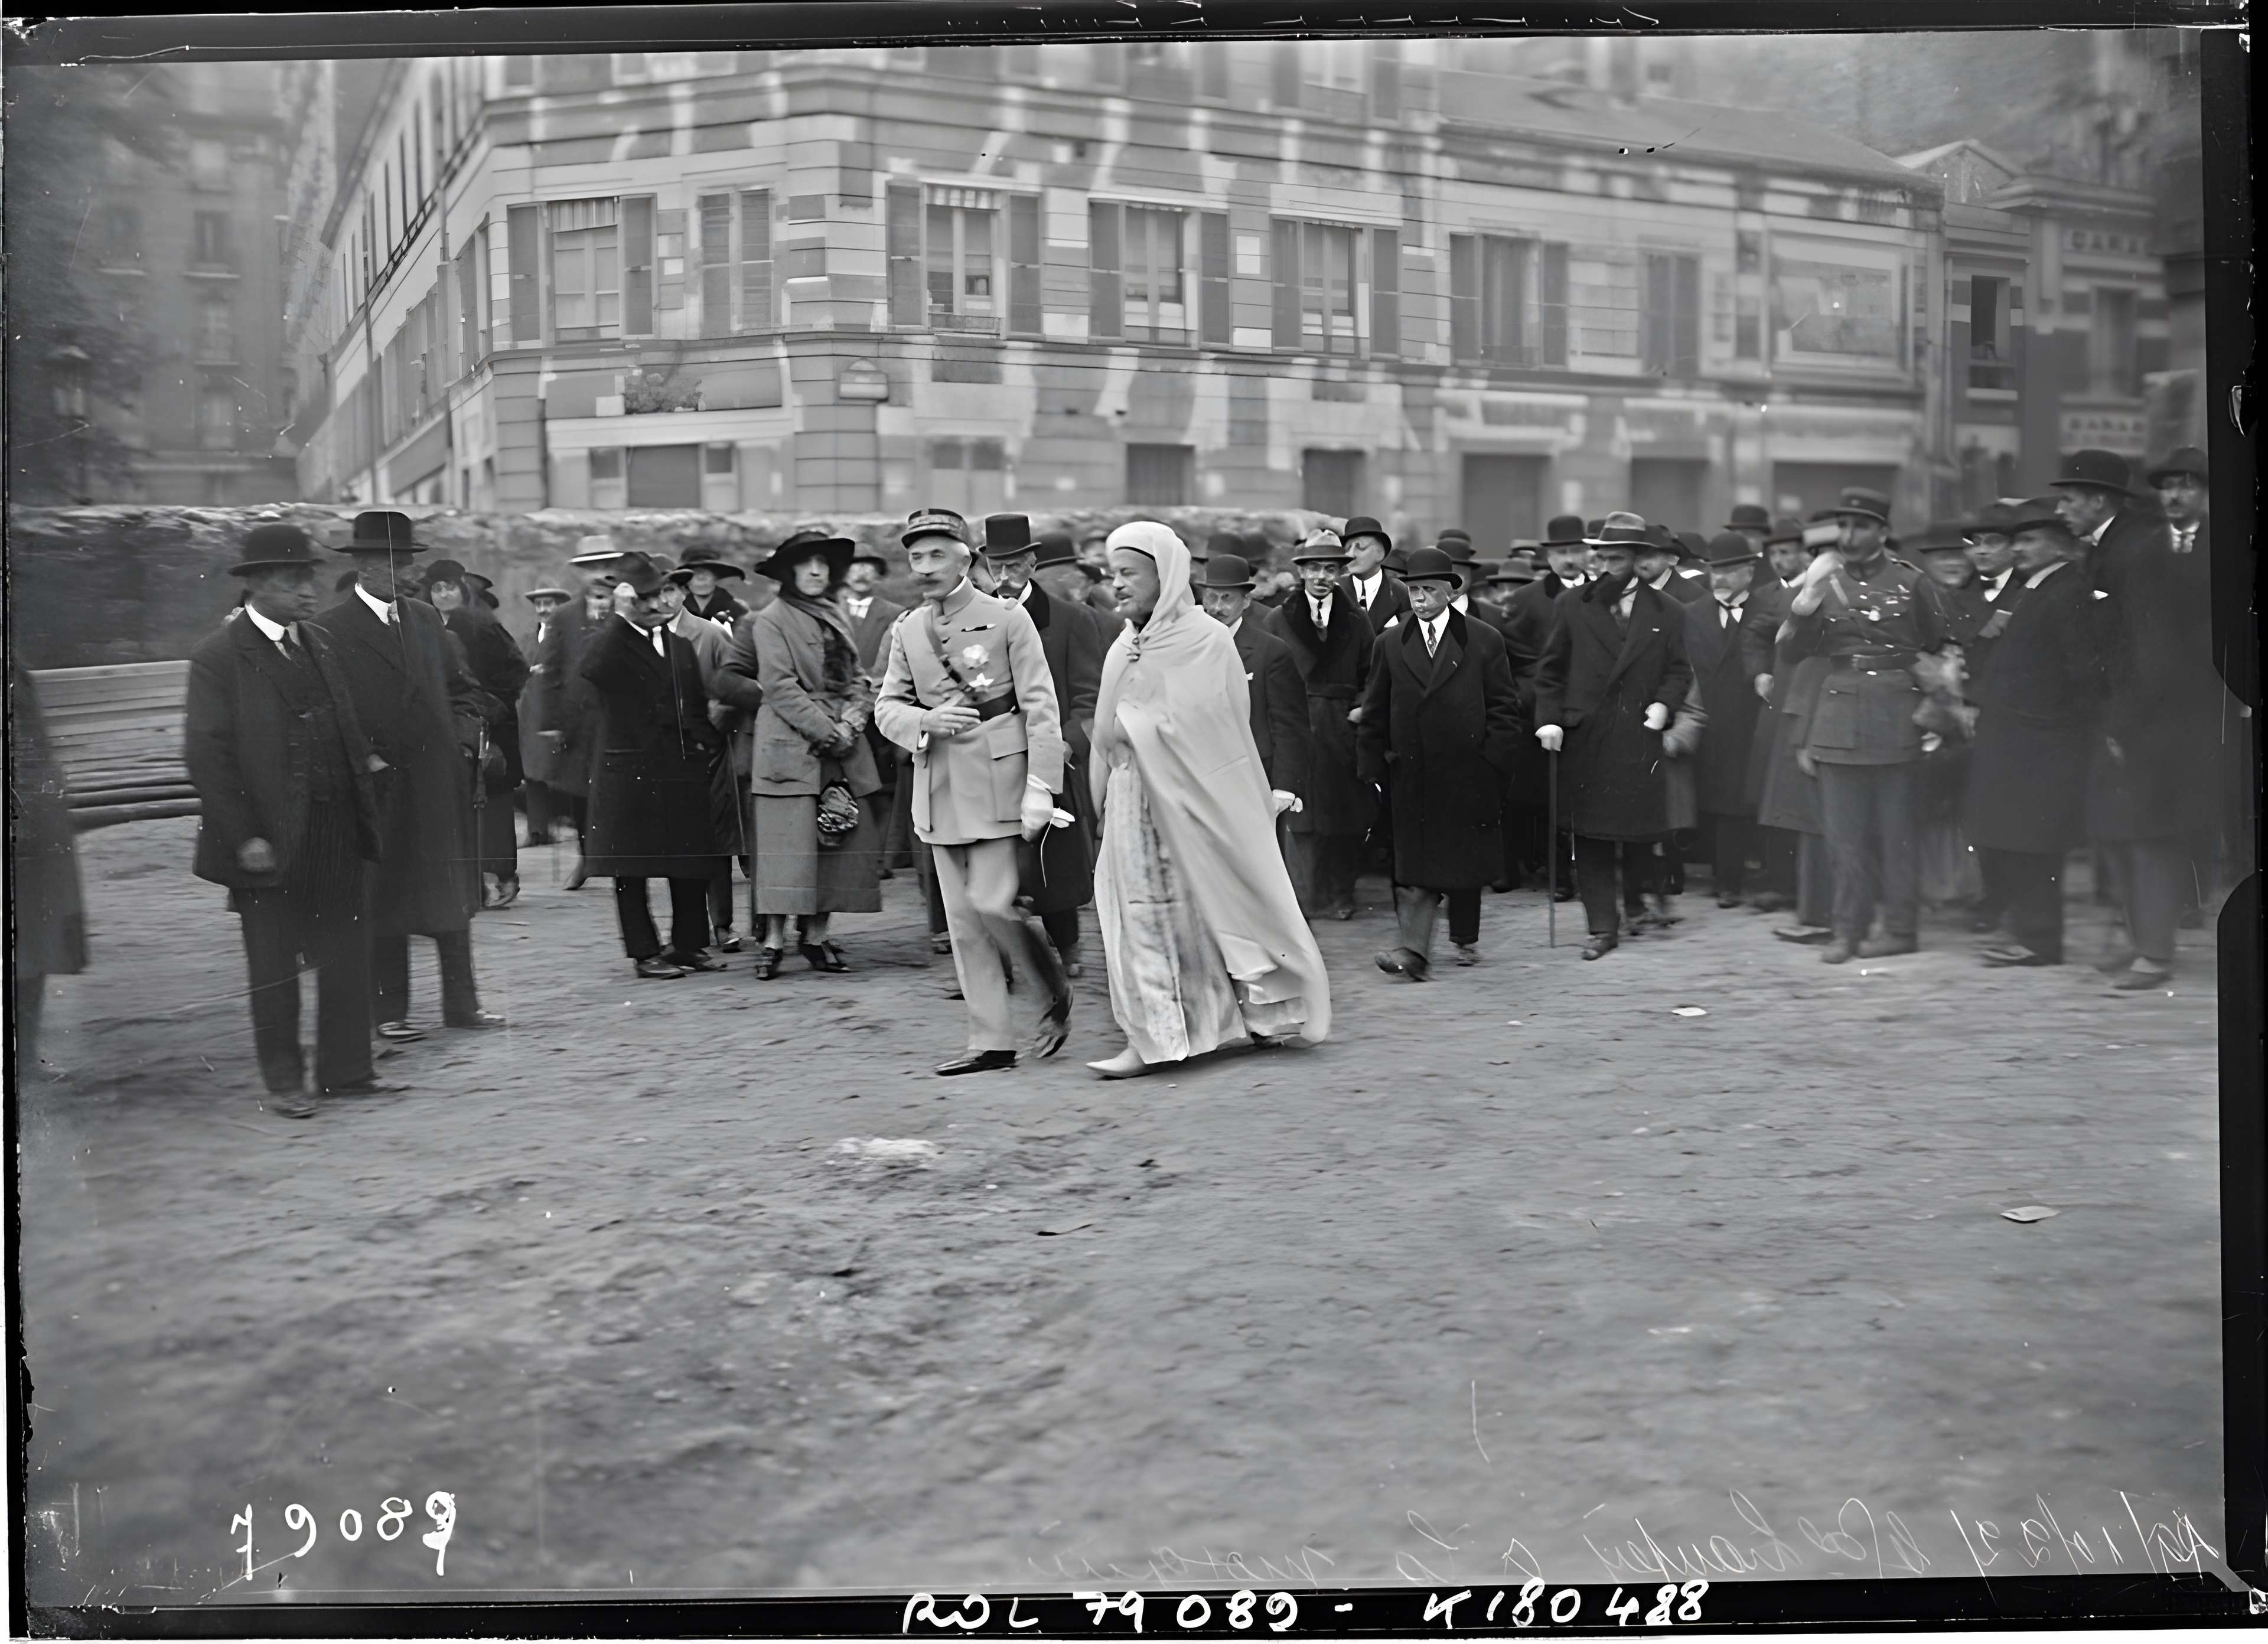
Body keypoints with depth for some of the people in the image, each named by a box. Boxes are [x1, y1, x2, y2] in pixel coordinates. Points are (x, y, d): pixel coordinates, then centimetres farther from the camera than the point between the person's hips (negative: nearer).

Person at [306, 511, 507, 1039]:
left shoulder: (426, 618, 12)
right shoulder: (328, 629, -6)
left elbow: (458, 688, 20)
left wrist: (464, 733, 4)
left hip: (439, 780, 5)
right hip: (376, 787, -5)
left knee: (453, 898, 9)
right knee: (383, 902, 4)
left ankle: (461, 1002, 18)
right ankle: (389, 1011, 13)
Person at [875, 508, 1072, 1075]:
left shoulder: (1007, 618, -4)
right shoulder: (907, 630, 10)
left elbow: (1041, 707, -8)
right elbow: (887, 707, 12)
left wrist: (1040, 788, -15)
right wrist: (927, 721, -10)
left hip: (997, 783, -5)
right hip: (939, 790, 5)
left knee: (991, 903, -12)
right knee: (963, 920, 5)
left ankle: (1057, 992, 14)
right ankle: (991, 1042, 12)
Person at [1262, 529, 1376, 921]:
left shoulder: (1356, 621, 10)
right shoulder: (1280, 621, 5)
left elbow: (1372, 674, 12)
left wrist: (1362, 708, -3)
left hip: (1343, 727, 2)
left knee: (1345, 815, 2)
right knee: (1299, 815, -6)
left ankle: (1340, 895, 12)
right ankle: (1304, 896, -1)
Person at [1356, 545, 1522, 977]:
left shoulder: (1485, 641, 2)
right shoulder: (1391, 645, 7)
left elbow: (1504, 708, 3)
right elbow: (1375, 714, 10)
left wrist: (1491, 760, -5)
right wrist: (1375, 767, 4)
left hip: (1467, 772, -1)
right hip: (1411, 772, 1)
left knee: (1465, 860, 10)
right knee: (1415, 865, -5)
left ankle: (1465, 938, 26)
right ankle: (1414, 947, -9)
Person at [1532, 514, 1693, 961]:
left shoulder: (1667, 612, 7)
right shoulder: (1573, 607, 8)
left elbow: (1679, 670, 9)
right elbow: (1551, 670, 8)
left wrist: (1663, 704, -9)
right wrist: (1548, 718, -3)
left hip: (1640, 737, 0)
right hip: (1584, 738, 1)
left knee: (1639, 831, 2)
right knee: (1590, 835, 0)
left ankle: (1640, 901, 28)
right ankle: (1603, 927, 6)